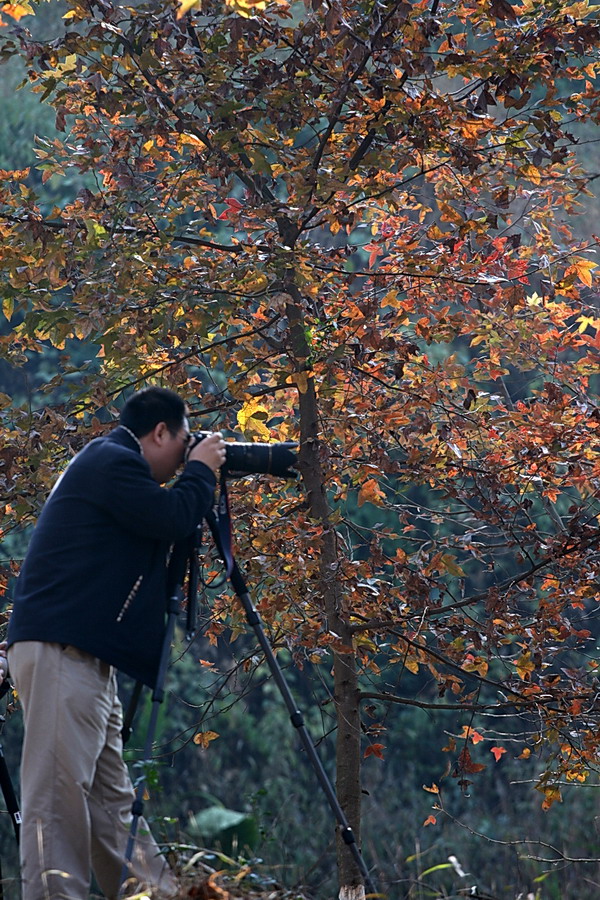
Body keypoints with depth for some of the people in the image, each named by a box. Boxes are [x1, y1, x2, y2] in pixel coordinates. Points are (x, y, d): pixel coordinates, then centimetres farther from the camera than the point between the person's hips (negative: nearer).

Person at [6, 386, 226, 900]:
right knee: (59, 791, -12)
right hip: (60, 651, -11)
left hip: (87, 656, 11)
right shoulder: (112, 462, -8)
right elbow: (173, 518, -15)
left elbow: (162, 531, 29)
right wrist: (202, 471, 2)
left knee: (111, 801, 9)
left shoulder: (113, 464, 24)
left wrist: (198, 479, 20)